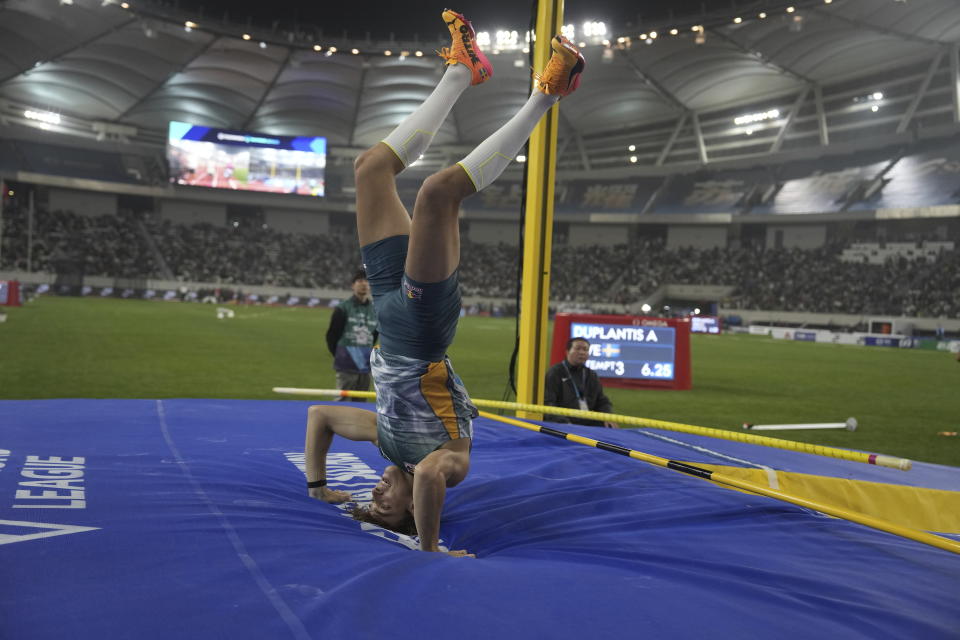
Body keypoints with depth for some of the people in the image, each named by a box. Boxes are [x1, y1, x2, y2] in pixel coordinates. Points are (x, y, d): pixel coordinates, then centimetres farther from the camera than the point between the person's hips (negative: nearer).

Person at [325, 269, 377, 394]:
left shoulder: (375, 310, 9)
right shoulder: (343, 308, -3)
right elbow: (331, 335, 3)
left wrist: (365, 354, 12)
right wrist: (339, 355, 6)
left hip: (365, 367, 4)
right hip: (346, 367, -4)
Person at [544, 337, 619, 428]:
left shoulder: (592, 375, 21)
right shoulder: (555, 373, 1)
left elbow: (602, 402, 22)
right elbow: (547, 403, -10)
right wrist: (563, 422, -26)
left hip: (589, 422, 6)